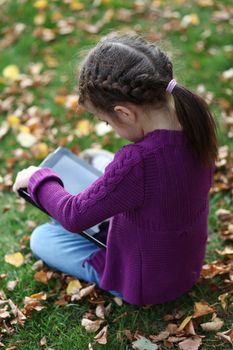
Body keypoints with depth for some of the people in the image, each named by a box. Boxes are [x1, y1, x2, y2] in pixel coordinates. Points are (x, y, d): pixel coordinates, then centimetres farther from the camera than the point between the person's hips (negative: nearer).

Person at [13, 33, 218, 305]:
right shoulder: (194, 118, -18)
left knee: (40, 239, 8)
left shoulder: (136, 162, -40)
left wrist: (37, 179, -8)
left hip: (146, 285, -7)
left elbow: (75, 217, -26)